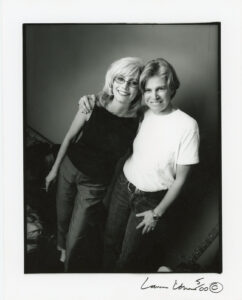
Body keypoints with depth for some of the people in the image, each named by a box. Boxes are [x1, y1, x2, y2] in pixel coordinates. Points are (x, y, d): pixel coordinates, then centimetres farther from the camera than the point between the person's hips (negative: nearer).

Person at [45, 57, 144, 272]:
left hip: (95, 182, -2)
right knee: (63, 217, 26)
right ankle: (63, 247, 62)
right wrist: (55, 169, 6)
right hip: (69, 168, 2)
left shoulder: (137, 123, -22)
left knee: (77, 240, 8)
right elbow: (70, 137, -4)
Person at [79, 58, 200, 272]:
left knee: (129, 256, 14)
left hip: (150, 199, -4)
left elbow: (180, 179, -15)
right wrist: (90, 99, -8)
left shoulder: (187, 126, -22)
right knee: (110, 242, 22)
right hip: (123, 185, 4)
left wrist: (157, 213, -9)